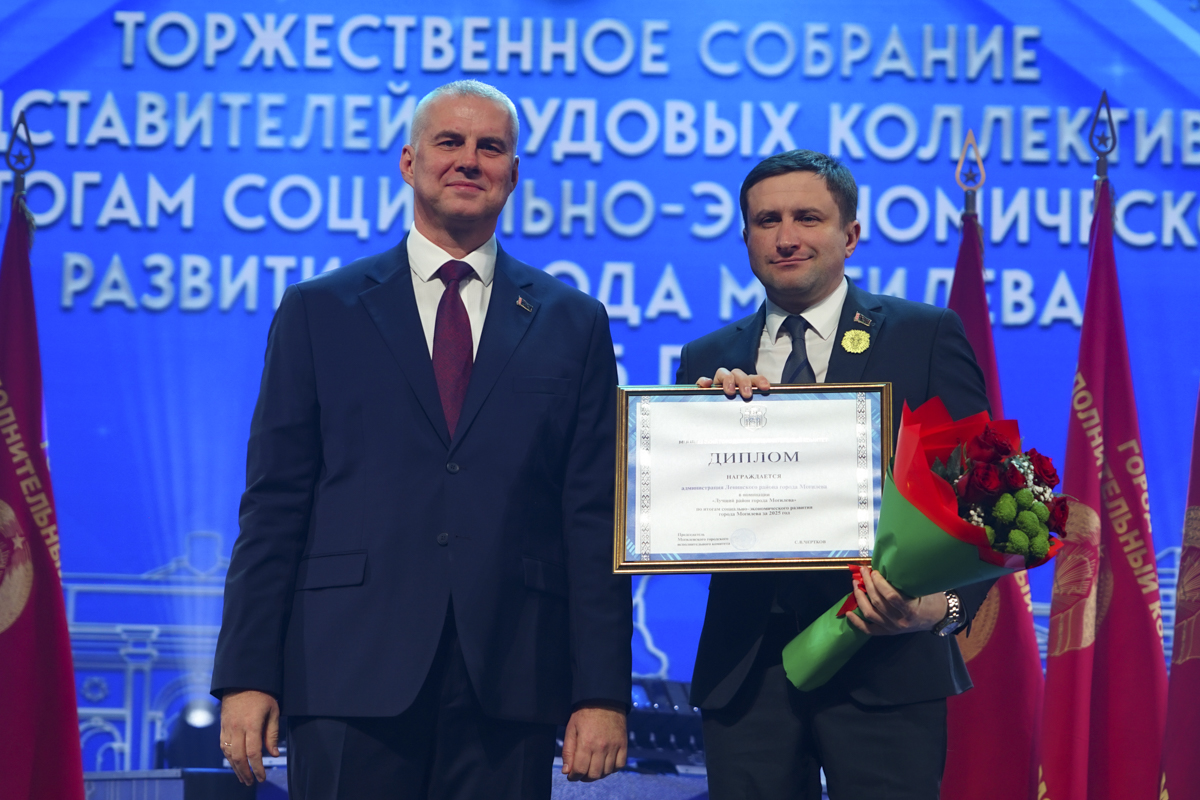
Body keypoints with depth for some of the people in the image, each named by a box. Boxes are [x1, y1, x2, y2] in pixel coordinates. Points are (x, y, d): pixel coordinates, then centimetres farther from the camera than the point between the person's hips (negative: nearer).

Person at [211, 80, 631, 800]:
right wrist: (246, 676, -3)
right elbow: (274, 505, 5)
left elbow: (595, 518, 6)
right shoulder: (318, 311, 10)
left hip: (510, 684, 1)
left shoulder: (574, 324, 11)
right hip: (351, 680, -1)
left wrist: (603, 692, -1)